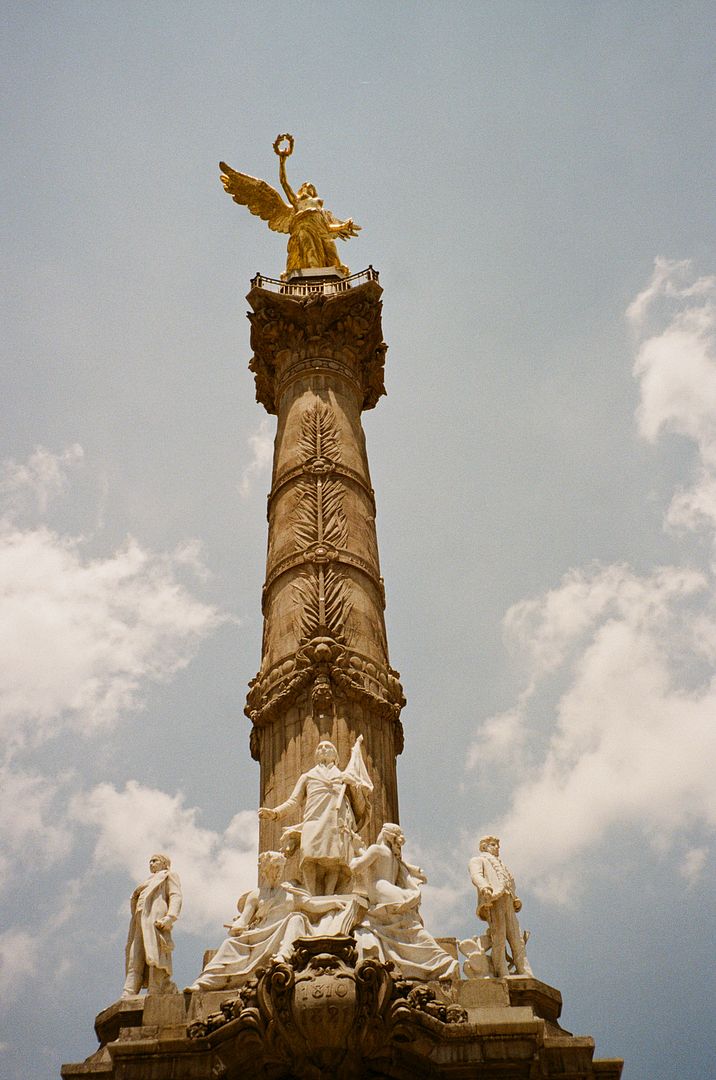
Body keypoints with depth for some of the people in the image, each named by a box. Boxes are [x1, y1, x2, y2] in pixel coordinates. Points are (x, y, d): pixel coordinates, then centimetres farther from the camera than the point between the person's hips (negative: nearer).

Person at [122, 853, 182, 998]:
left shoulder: (168, 875, 16)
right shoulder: (148, 882, 37)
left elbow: (176, 896, 0)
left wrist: (170, 917, -17)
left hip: (156, 921, -7)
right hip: (140, 925, 7)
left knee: (155, 960, -17)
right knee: (135, 961, -7)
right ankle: (127, 998, -17)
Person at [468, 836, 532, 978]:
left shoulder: (501, 865, 42)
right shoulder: (477, 860, 21)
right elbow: (476, 875, -2)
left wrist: (516, 900, 9)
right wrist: (484, 887, -25)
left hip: (508, 903, 6)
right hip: (492, 902, -6)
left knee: (517, 941, -6)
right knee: (499, 940, -18)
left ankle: (526, 975, -14)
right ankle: (503, 975, -25)